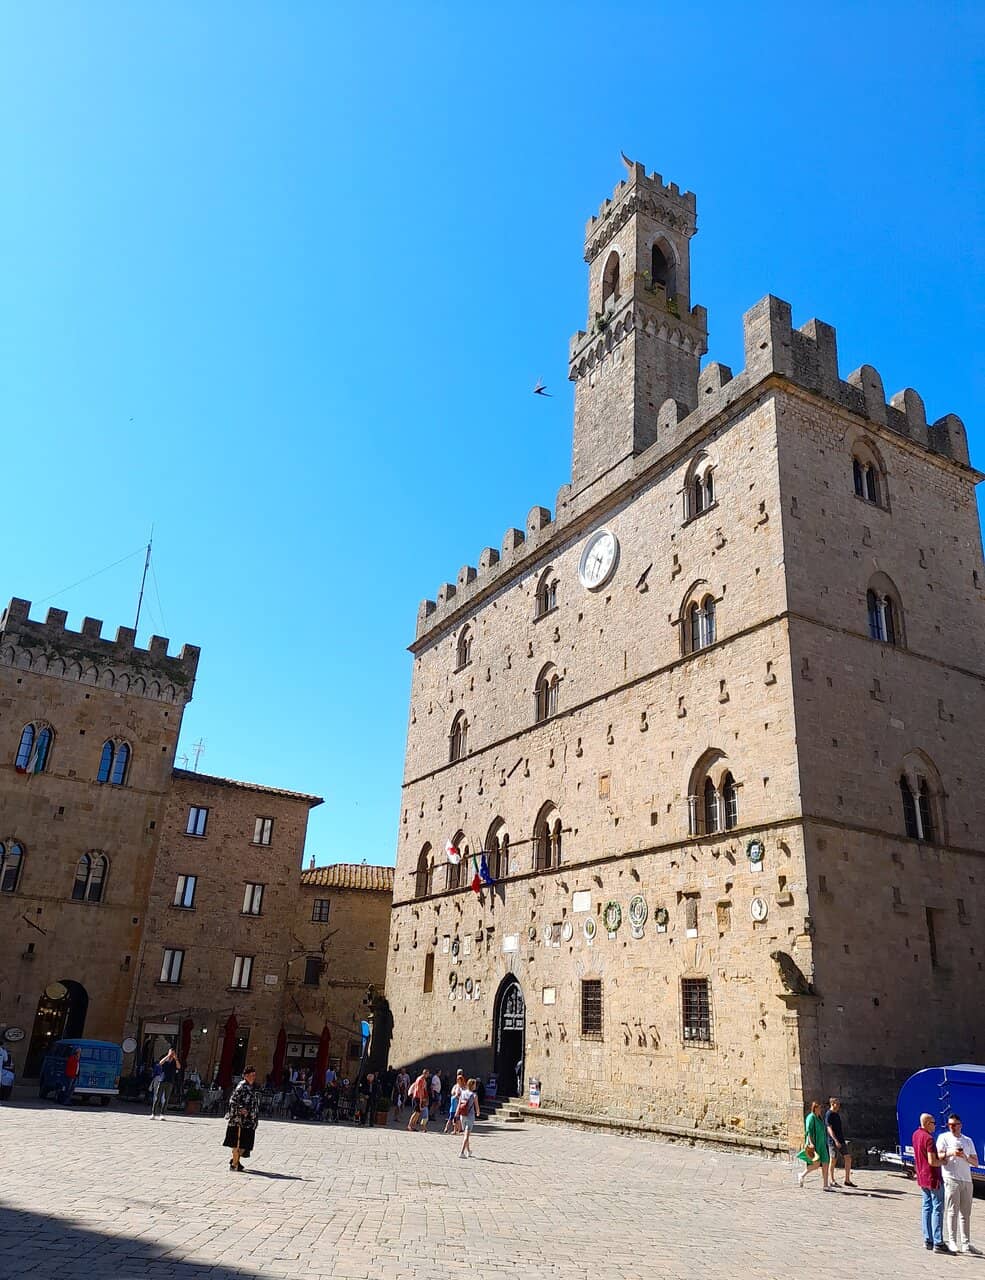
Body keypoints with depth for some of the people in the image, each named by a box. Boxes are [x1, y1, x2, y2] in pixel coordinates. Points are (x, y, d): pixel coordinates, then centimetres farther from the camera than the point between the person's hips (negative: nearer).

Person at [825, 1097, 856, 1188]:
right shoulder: (828, 1114, -12)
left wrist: (843, 1140, 20)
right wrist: (836, 1140, -26)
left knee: (848, 1158, 3)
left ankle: (847, 1180, 10)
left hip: (841, 1141, 8)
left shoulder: (837, 1114, 15)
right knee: (833, 1160, -1)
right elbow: (829, 1129, -19)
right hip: (833, 1141, -8)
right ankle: (832, 1181, 11)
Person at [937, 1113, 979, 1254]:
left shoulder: (968, 1140, 17)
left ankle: (966, 1244, 12)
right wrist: (950, 1153, -19)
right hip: (951, 1179, -5)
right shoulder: (944, 1138, 4)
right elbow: (938, 1156, -4)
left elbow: (975, 1162, 12)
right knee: (952, 1211, -7)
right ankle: (951, 1241, -3)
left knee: (966, 1213, 7)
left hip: (967, 1180, 5)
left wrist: (965, 1157, -7)